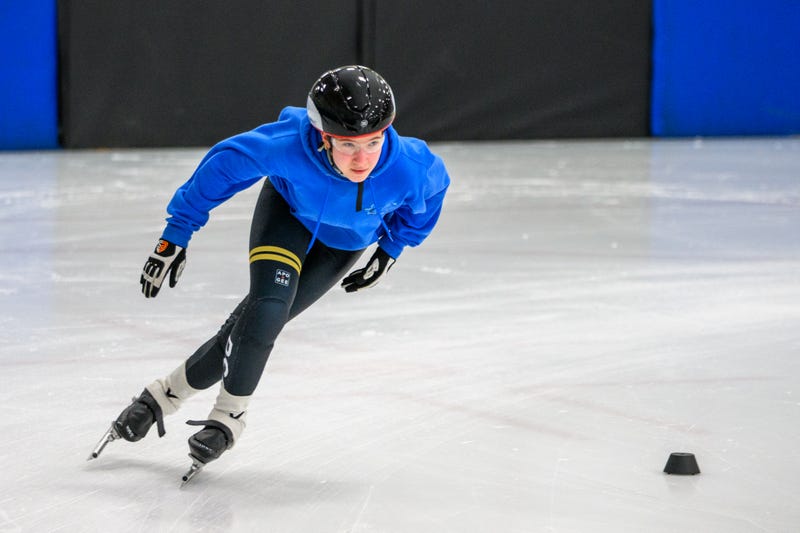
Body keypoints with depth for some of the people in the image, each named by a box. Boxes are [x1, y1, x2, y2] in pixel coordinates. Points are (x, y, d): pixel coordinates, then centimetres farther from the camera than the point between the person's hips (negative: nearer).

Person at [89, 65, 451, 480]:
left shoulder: (410, 169, -37)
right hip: (288, 209, -1)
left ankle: (168, 393, 5)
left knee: (264, 320, -9)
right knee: (268, 306, -22)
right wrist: (176, 234, -20)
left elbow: (432, 187, -11)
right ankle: (230, 415, -2)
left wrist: (391, 248, -4)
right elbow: (226, 163, -23)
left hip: (346, 240, 1)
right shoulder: (290, 146, -41)